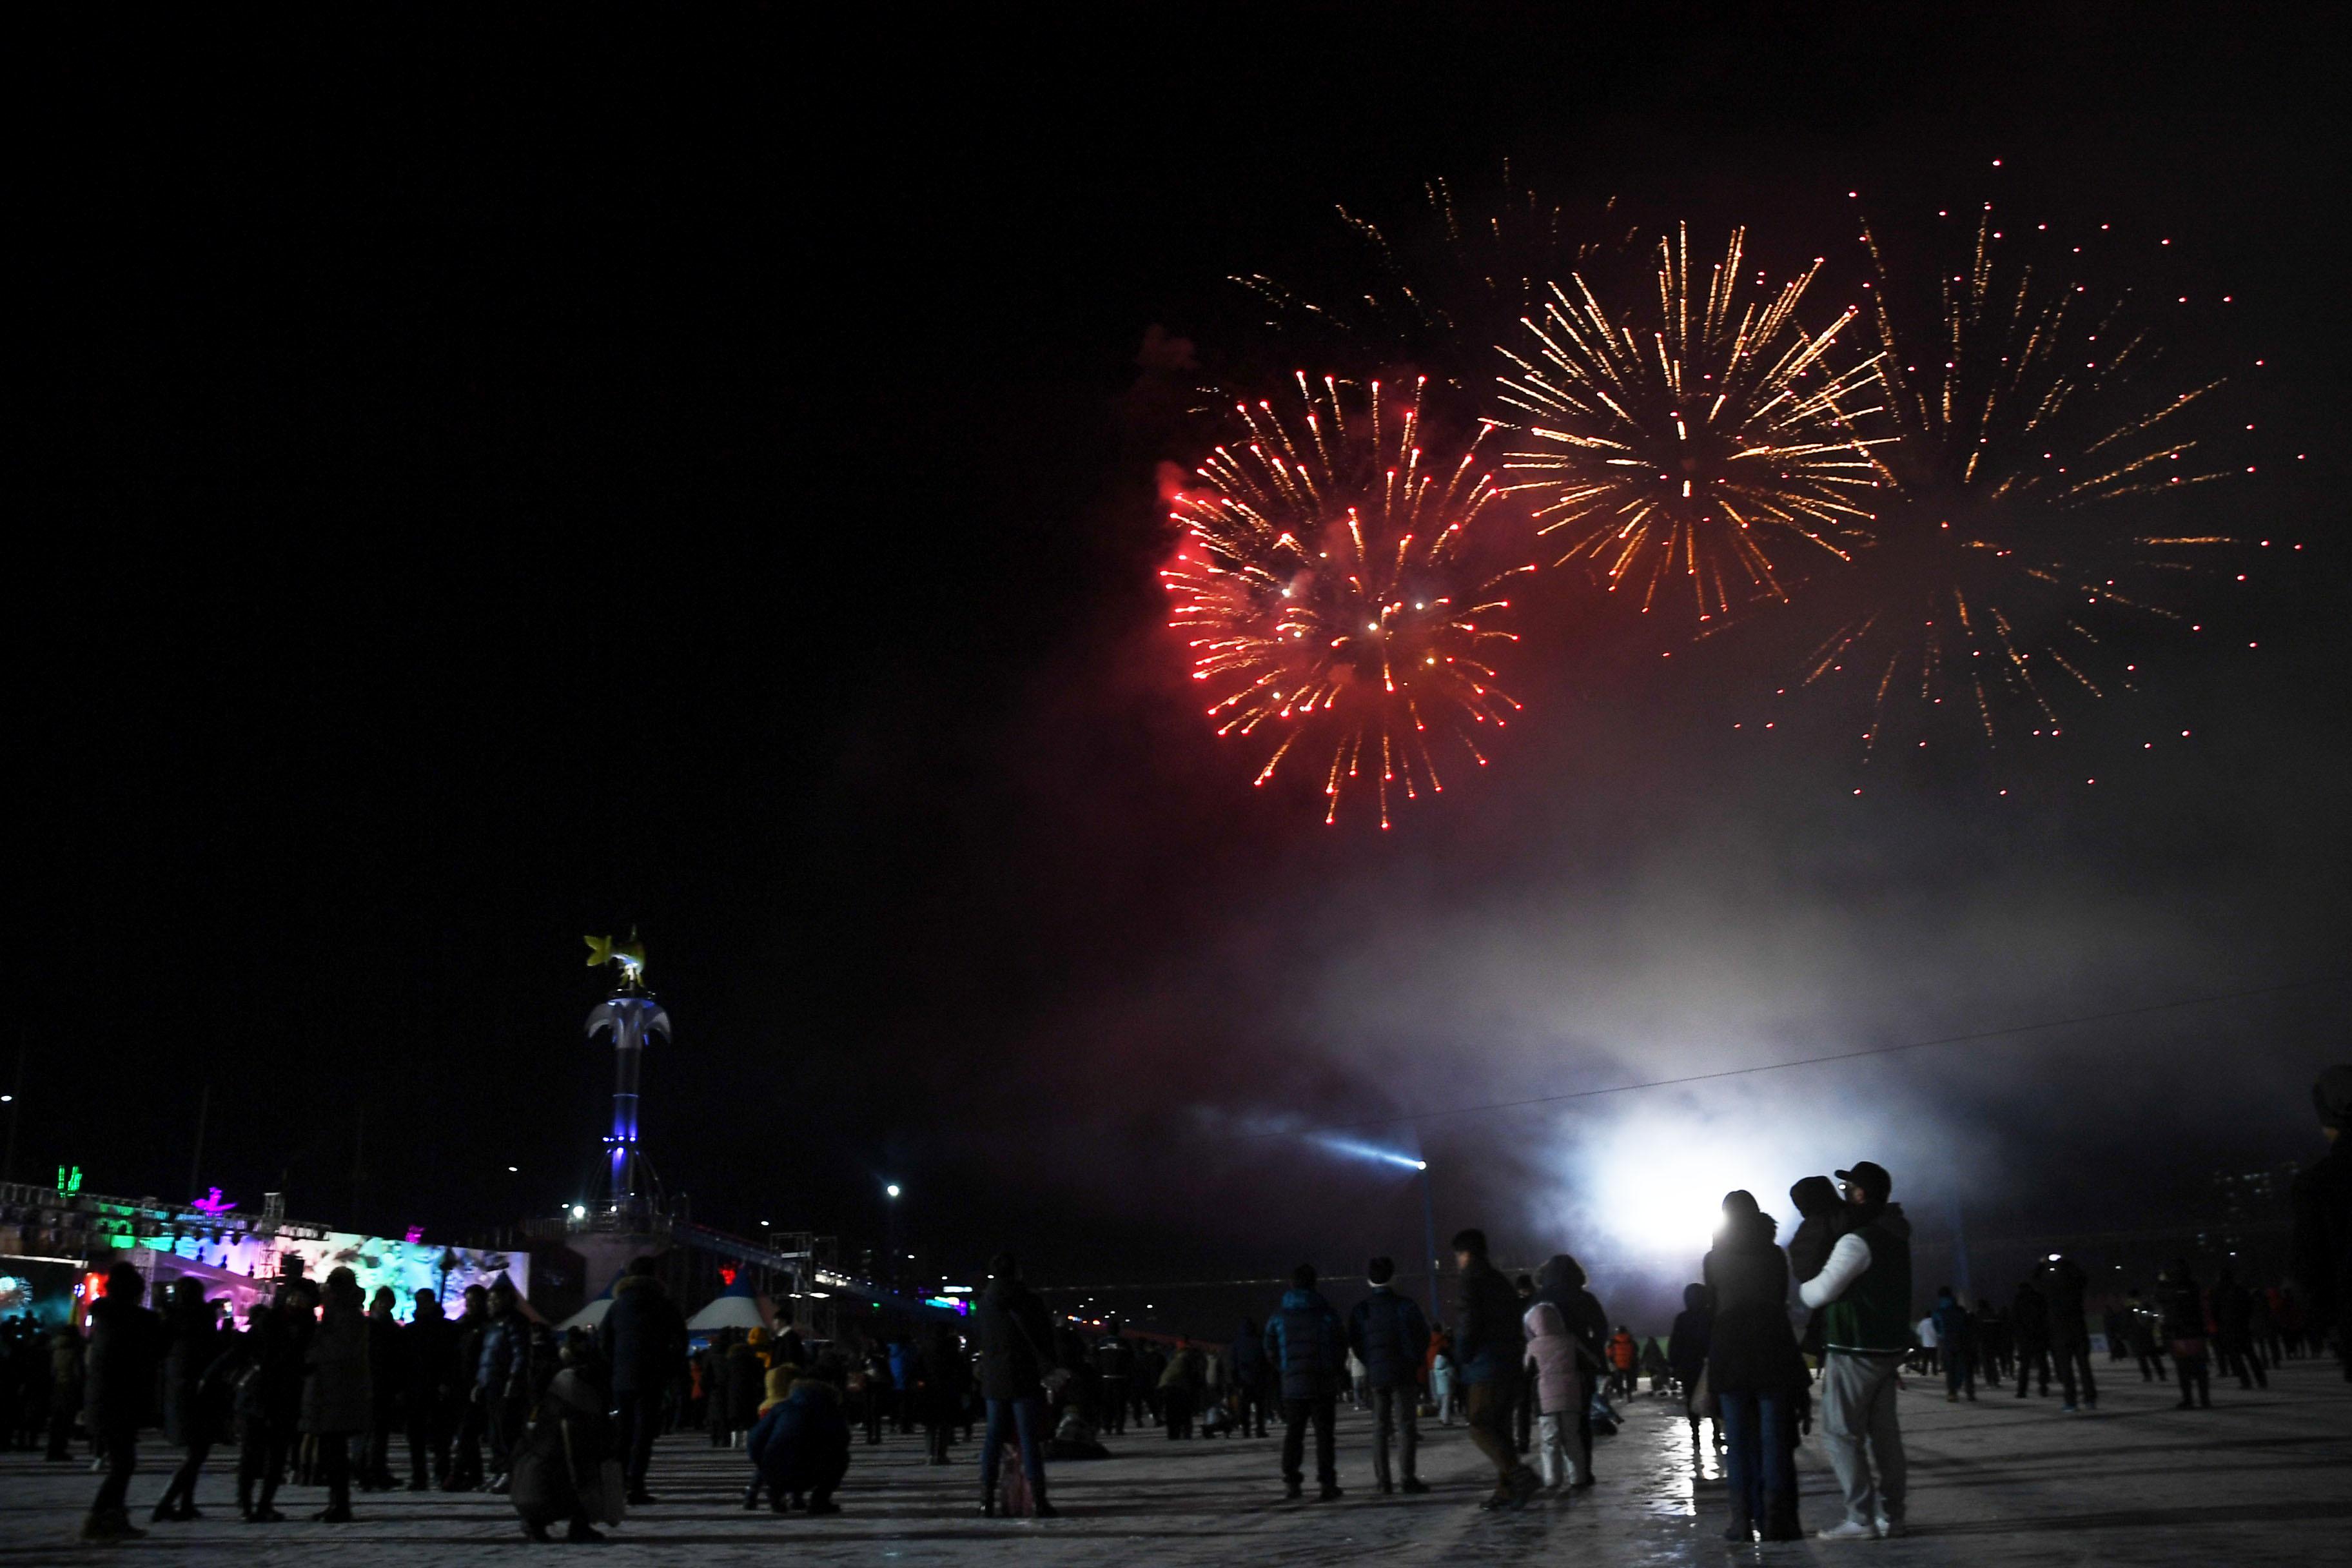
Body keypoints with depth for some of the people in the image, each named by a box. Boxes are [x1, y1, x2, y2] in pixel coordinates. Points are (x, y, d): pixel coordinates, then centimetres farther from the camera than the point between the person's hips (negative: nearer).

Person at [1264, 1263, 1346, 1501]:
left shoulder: (1279, 1316, 3)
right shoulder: (1326, 1313, -3)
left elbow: (1271, 1352, 5)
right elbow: (1342, 1346, 0)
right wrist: (1336, 1372, 14)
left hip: (1292, 1383, 2)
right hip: (1324, 1383, -2)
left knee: (1293, 1433, 10)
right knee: (1324, 1433, 2)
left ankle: (1292, 1482, 6)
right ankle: (1327, 1483, -2)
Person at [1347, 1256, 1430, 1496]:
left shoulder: (1360, 1310, 2)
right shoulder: (1404, 1305, -7)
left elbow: (1354, 1342, 3)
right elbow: (1423, 1335, -5)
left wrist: (1370, 1363, 12)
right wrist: (1415, 1361, 9)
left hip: (1375, 1374, 3)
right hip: (1403, 1373, -3)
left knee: (1380, 1427, 9)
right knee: (1406, 1425, 1)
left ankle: (1382, 1480, 6)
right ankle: (1407, 1477, -4)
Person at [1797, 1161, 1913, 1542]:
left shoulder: (1857, 1241, -19)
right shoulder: (1896, 1234, 8)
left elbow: (1818, 1293, -19)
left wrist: (1803, 1283, 2)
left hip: (1855, 1352, -9)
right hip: (1889, 1348, 9)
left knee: (1840, 1433, -3)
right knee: (1884, 1430, 10)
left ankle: (1861, 1517, -5)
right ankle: (1890, 1514, 11)